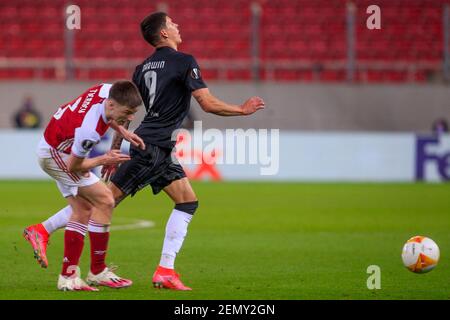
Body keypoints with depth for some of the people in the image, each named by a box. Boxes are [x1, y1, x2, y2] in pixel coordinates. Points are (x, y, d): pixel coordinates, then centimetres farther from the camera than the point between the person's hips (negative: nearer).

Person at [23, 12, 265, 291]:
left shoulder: (143, 67, 14)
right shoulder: (184, 62, -9)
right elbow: (208, 104, -15)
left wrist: (115, 151, 20)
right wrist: (243, 110, 0)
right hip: (151, 149, -9)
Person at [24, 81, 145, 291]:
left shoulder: (108, 90, -16)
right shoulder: (90, 131, -38)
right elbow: (73, 166, -22)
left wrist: (122, 132, 3)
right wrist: (104, 160, -11)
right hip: (56, 155, -10)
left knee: (82, 211, 9)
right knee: (105, 202, -11)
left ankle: (68, 277, 11)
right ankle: (98, 272, -3)